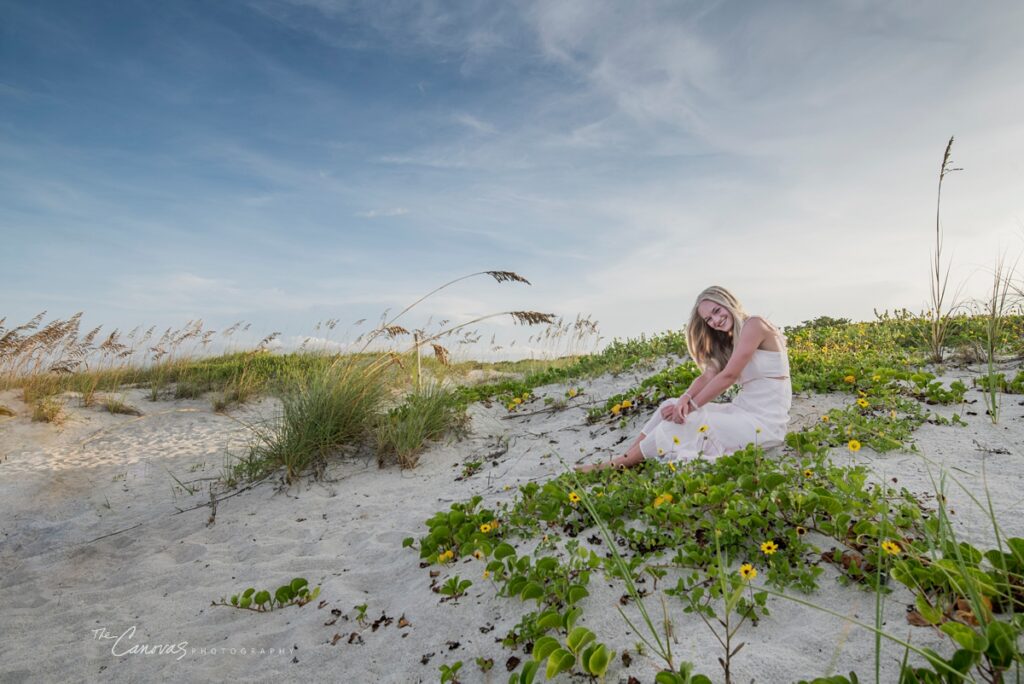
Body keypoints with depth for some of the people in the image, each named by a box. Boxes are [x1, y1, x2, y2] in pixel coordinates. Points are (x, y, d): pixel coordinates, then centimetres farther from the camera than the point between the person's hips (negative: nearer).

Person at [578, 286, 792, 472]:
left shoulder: (753, 324, -11)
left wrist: (691, 406, -14)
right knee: (671, 407, -4)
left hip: (764, 421, -8)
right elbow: (707, 376, 0)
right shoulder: (728, 342, 16)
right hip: (742, 411, 8)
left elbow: (728, 376, -18)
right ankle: (623, 460, -7)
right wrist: (685, 400, -19)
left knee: (681, 421, -20)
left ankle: (618, 465, -12)